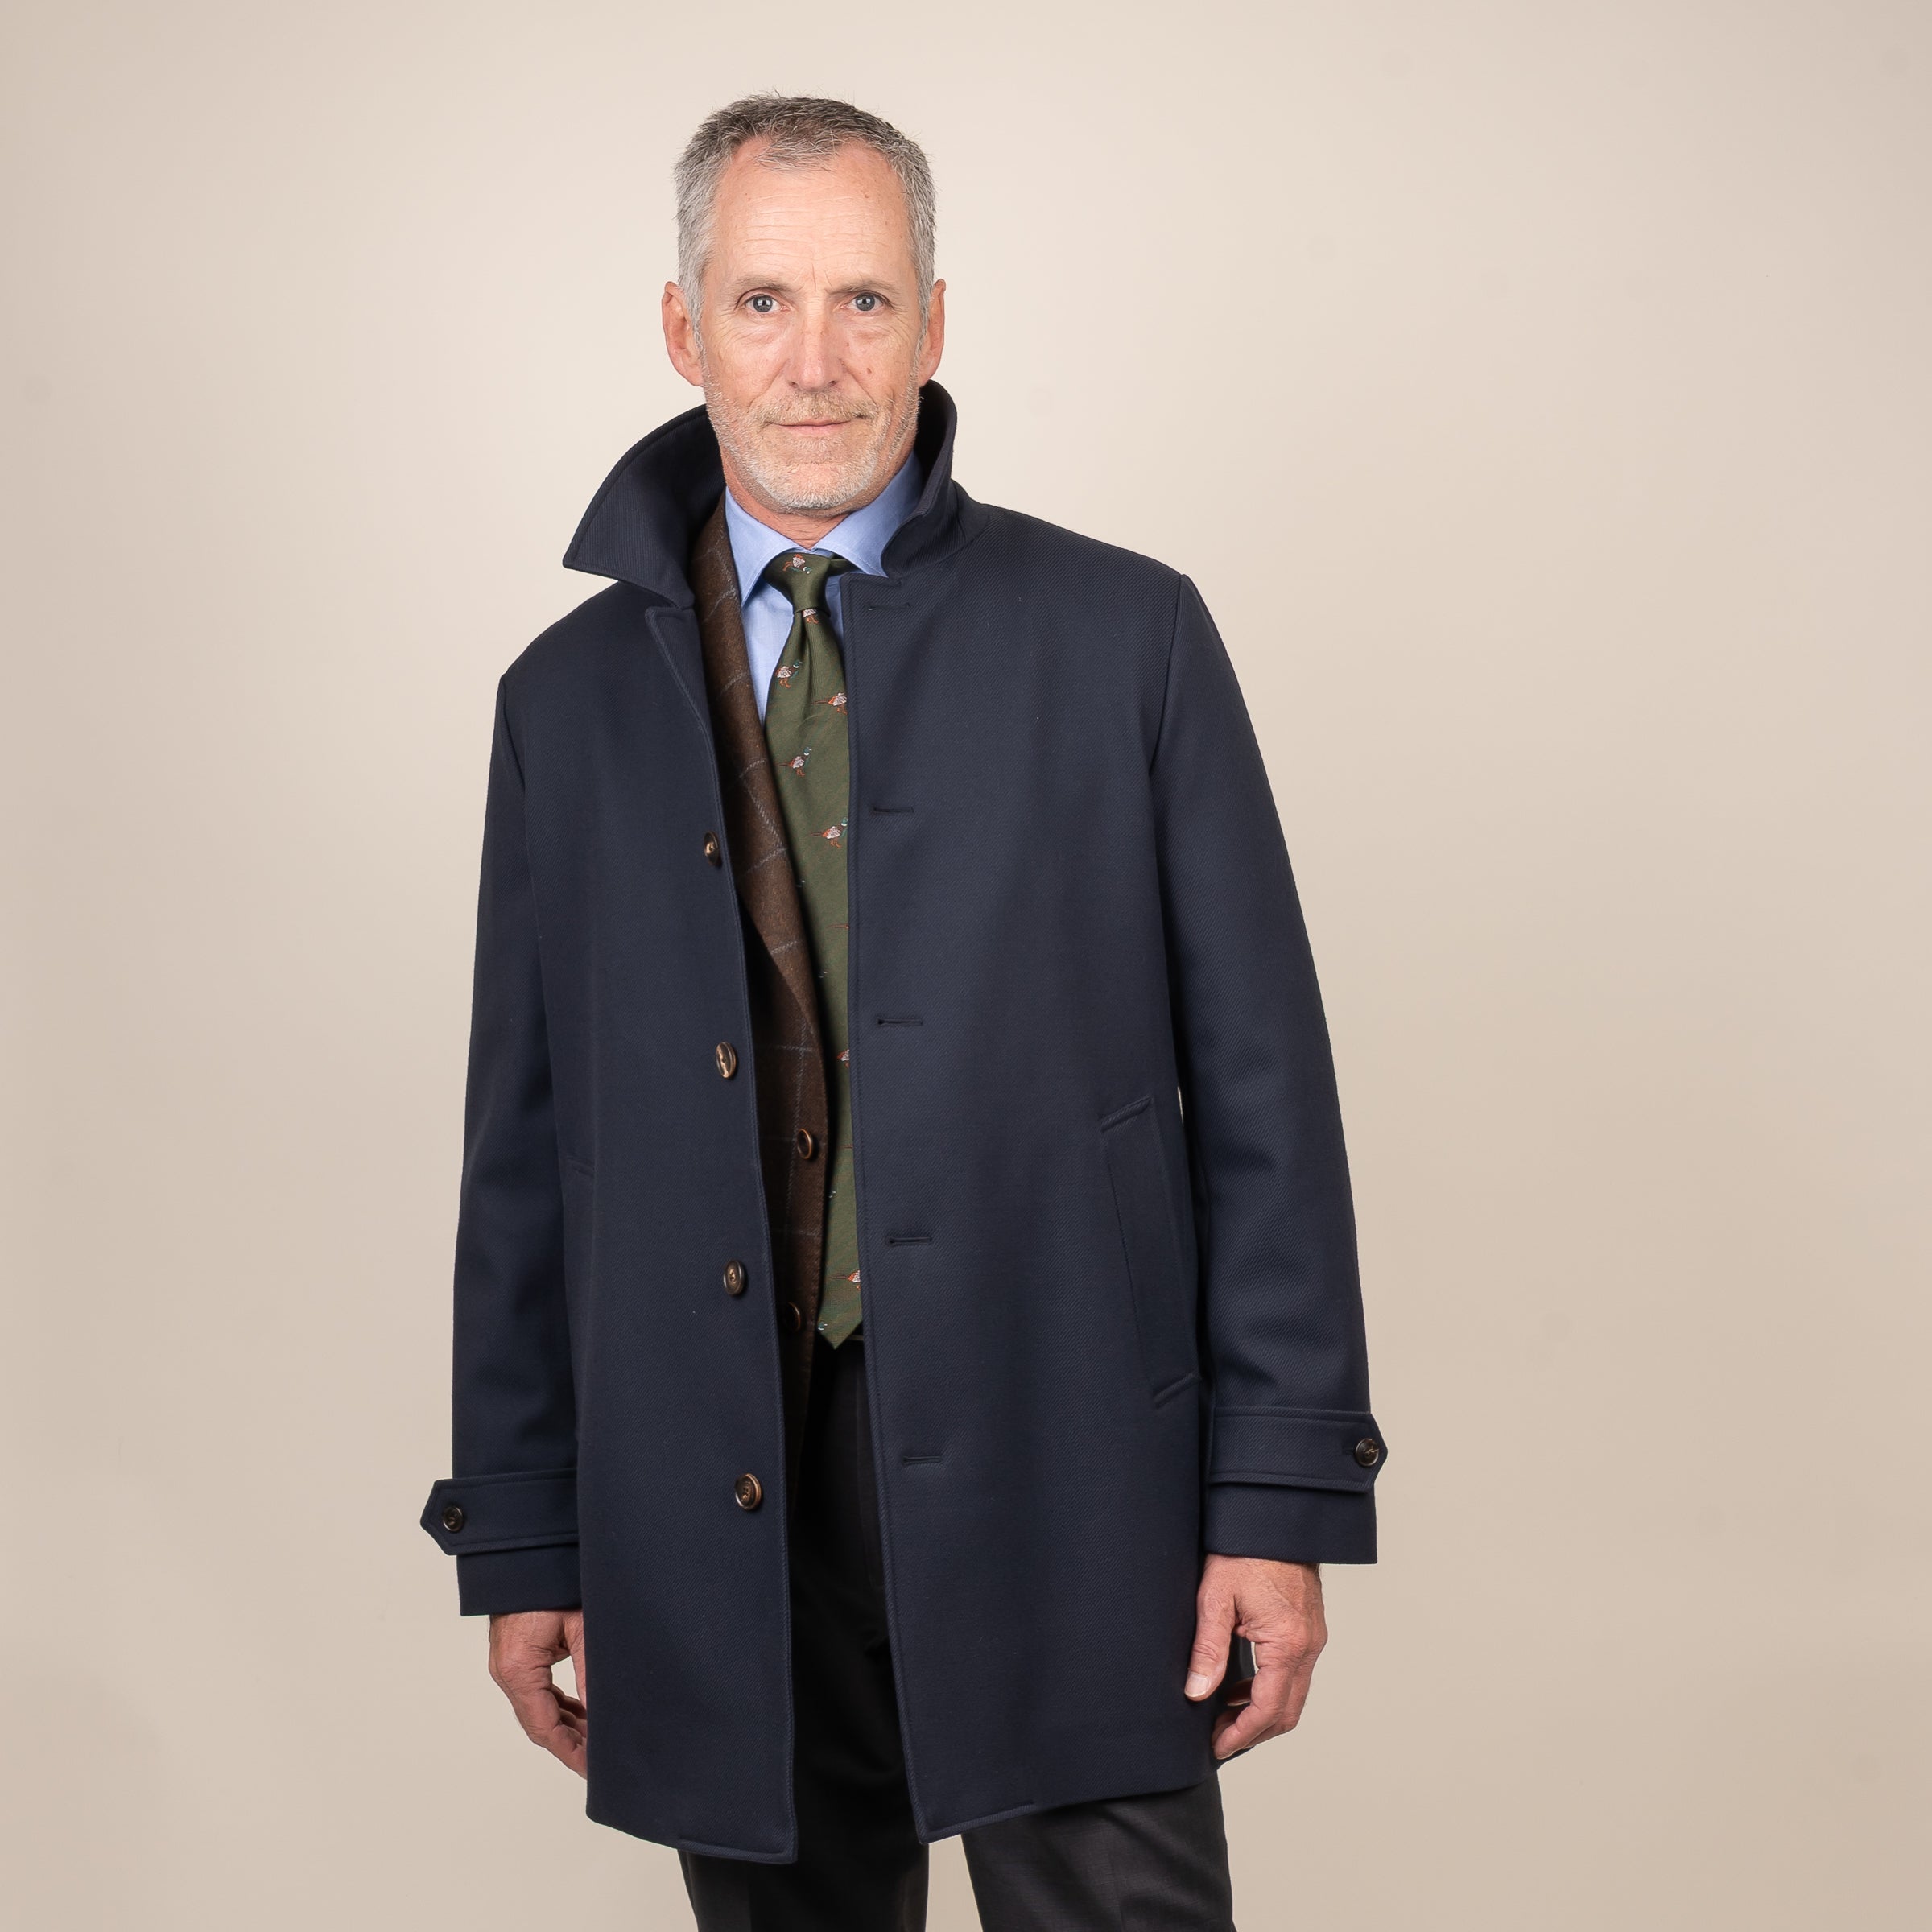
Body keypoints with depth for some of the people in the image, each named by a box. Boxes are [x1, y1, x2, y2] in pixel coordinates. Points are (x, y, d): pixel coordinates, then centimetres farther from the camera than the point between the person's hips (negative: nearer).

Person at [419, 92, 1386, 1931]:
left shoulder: (1121, 638, 1)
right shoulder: (572, 699, 9)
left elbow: (1258, 1081, 0)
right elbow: (524, 1142, 10)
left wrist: (1282, 1499, -5)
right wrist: (519, 1538, 8)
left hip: (1054, 1486, -2)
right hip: (719, 1504, 2)